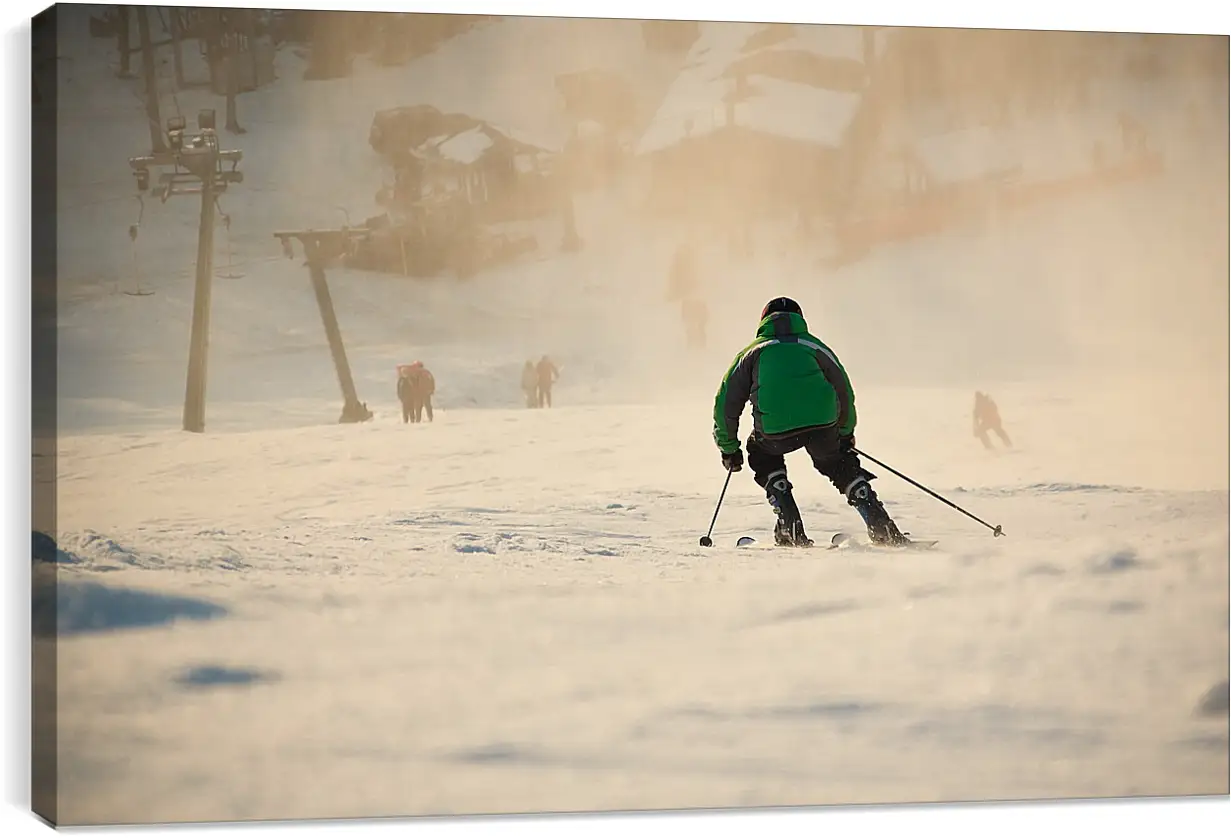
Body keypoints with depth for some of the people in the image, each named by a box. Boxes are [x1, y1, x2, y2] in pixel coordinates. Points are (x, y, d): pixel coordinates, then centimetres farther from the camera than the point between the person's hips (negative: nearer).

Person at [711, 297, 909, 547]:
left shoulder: (752, 353, 25)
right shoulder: (814, 346, 29)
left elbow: (726, 403, 23)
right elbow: (844, 392, 33)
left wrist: (729, 448, 34)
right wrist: (846, 433, 48)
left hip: (775, 429, -1)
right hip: (823, 423, 1)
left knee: (763, 456, 30)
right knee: (842, 466, 27)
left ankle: (791, 529, 17)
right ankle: (881, 527, 13)